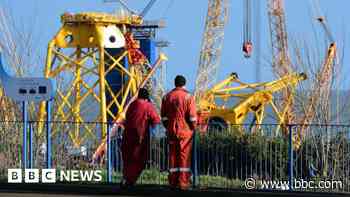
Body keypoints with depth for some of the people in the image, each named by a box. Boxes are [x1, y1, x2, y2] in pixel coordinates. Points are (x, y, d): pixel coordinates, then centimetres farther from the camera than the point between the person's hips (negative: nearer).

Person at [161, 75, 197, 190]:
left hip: (171, 132, 4)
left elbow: (163, 116, 9)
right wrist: (193, 128, 5)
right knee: (184, 156, 0)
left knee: (173, 156, 8)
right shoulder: (188, 97, -7)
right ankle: (183, 182, -3)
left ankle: (173, 182, 8)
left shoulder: (167, 97, 6)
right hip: (185, 131, -4)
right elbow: (192, 116, -10)